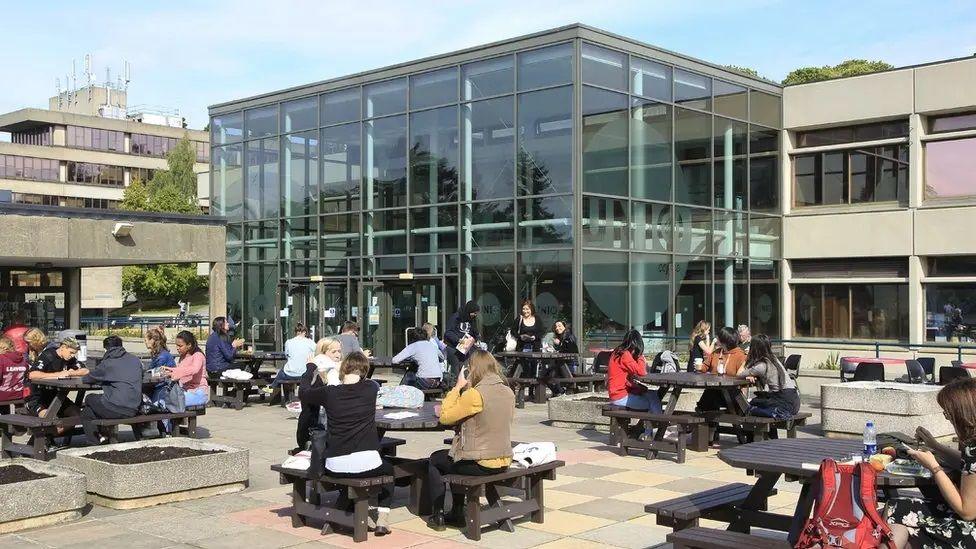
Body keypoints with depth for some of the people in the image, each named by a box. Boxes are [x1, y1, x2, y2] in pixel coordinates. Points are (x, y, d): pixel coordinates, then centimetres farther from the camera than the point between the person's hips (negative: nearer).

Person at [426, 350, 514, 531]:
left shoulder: (475, 394, -21)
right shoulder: (508, 392, 2)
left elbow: (444, 417, -13)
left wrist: (458, 387, -7)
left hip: (480, 464, -7)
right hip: (504, 461, 7)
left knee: (434, 460, 19)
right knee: (456, 455, 33)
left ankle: (437, 517, 22)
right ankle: (457, 513, 36)